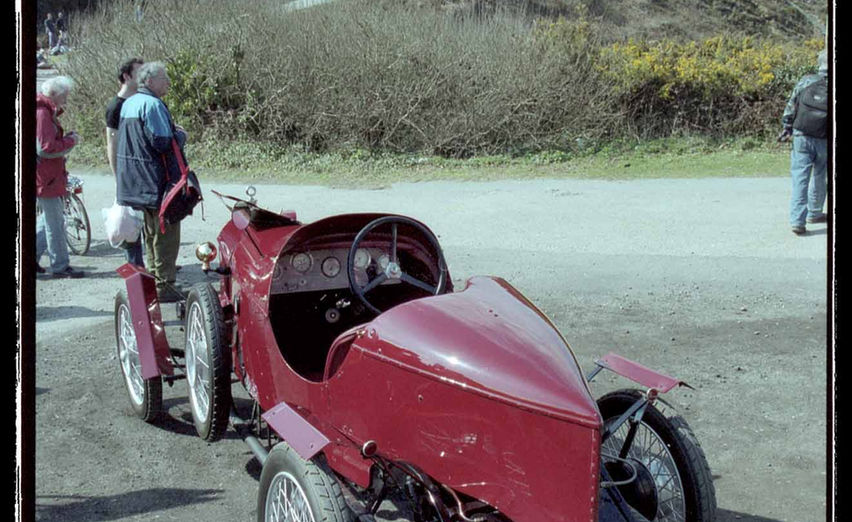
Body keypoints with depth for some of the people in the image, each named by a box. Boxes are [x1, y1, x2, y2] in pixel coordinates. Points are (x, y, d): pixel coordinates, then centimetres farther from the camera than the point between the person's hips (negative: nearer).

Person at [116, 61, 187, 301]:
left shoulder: (128, 104, 13)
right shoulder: (153, 105, -18)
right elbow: (163, 142, -24)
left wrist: (173, 131, 15)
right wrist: (181, 135, -4)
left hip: (136, 182, 10)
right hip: (158, 182, -10)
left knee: (151, 234, 18)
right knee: (166, 235, -3)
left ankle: (153, 280, 25)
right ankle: (164, 286, -2)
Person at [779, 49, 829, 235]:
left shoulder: (805, 82, -3)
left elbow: (791, 106, 3)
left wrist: (787, 128, 16)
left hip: (802, 136, 0)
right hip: (824, 141, 0)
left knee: (800, 178, -2)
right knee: (819, 178, 20)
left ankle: (797, 220, -11)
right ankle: (814, 213, 34)